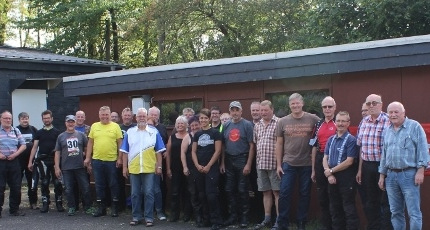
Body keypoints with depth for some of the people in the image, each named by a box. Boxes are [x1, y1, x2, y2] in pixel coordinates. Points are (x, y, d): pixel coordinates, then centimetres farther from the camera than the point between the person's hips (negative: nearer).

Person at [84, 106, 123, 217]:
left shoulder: (115, 126, 0)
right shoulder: (94, 126, 8)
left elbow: (120, 143, -1)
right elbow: (90, 143, 10)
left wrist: (120, 158, -7)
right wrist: (87, 158, 6)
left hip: (112, 160, -3)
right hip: (97, 160, 3)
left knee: (113, 185, 6)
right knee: (99, 185, 10)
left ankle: (115, 208, 16)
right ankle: (101, 208, 19)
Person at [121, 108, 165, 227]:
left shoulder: (154, 132, 3)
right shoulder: (129, 132, 7)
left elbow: (158, 151, 3)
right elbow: (125, 152, 7)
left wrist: (159, 166, -2)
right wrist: (124, 167, 3)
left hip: (149, 168, -2)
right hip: (133, 168, 2)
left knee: (149, 193, 1)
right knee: (135, 194, 9)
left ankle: (149, 217, 9)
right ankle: (136, 216, 19)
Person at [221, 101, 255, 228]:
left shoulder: (247, 124, -5)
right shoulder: (226, 126, 9)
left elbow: (251, 145, -8)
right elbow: (223, 146, 12)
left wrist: (248, 164, -14)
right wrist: (222, 162, 5)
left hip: (242, 161, -5)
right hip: (229, 161, 5)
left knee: (243, 191, 0)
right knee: (229, 190, 9)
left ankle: (244, 217, 10)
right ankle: (232, 215, 19)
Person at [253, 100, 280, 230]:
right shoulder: (257, 126, 12)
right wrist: (258, 160, 13)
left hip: (274, 164, -6)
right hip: (261, 164, 6)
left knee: (277, 192, -1)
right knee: (266, 192, 12)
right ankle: (267, 219, 19)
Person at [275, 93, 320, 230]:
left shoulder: (313, 119, -3)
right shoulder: (282, 122, 2)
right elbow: (279, 144, 6)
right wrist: (278, 164, 2)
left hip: (307, 164, 0)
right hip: (288, 163, 0)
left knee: (304, 194, 9)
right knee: (284, 194, -1)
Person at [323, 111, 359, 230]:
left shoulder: (351, 140, -9)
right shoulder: (331, 139, 10)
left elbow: (349, 161, -16)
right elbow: (325, 158, 8)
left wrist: (331, 170, -11)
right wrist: (329, 174, -8)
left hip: (346, 178, -6)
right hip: (332, 178, 7)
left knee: (349, 209, -1)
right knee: (334, 208, 15)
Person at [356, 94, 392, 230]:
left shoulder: (388, 121, -10)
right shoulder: (363, 122, 10)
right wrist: (360, 169, 13)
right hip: (367, 166, 6)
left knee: (385, 202, 2)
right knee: (371, 201, 14)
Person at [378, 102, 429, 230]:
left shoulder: (415, 127, -2)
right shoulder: (387, 131, 15)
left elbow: (422, 149, -7)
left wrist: (420, 171, -14)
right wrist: (382, 175, 17)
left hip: (409, 174, -6)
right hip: (391, 175, 6)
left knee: (414, 213, -5)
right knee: (395, 212, 11)